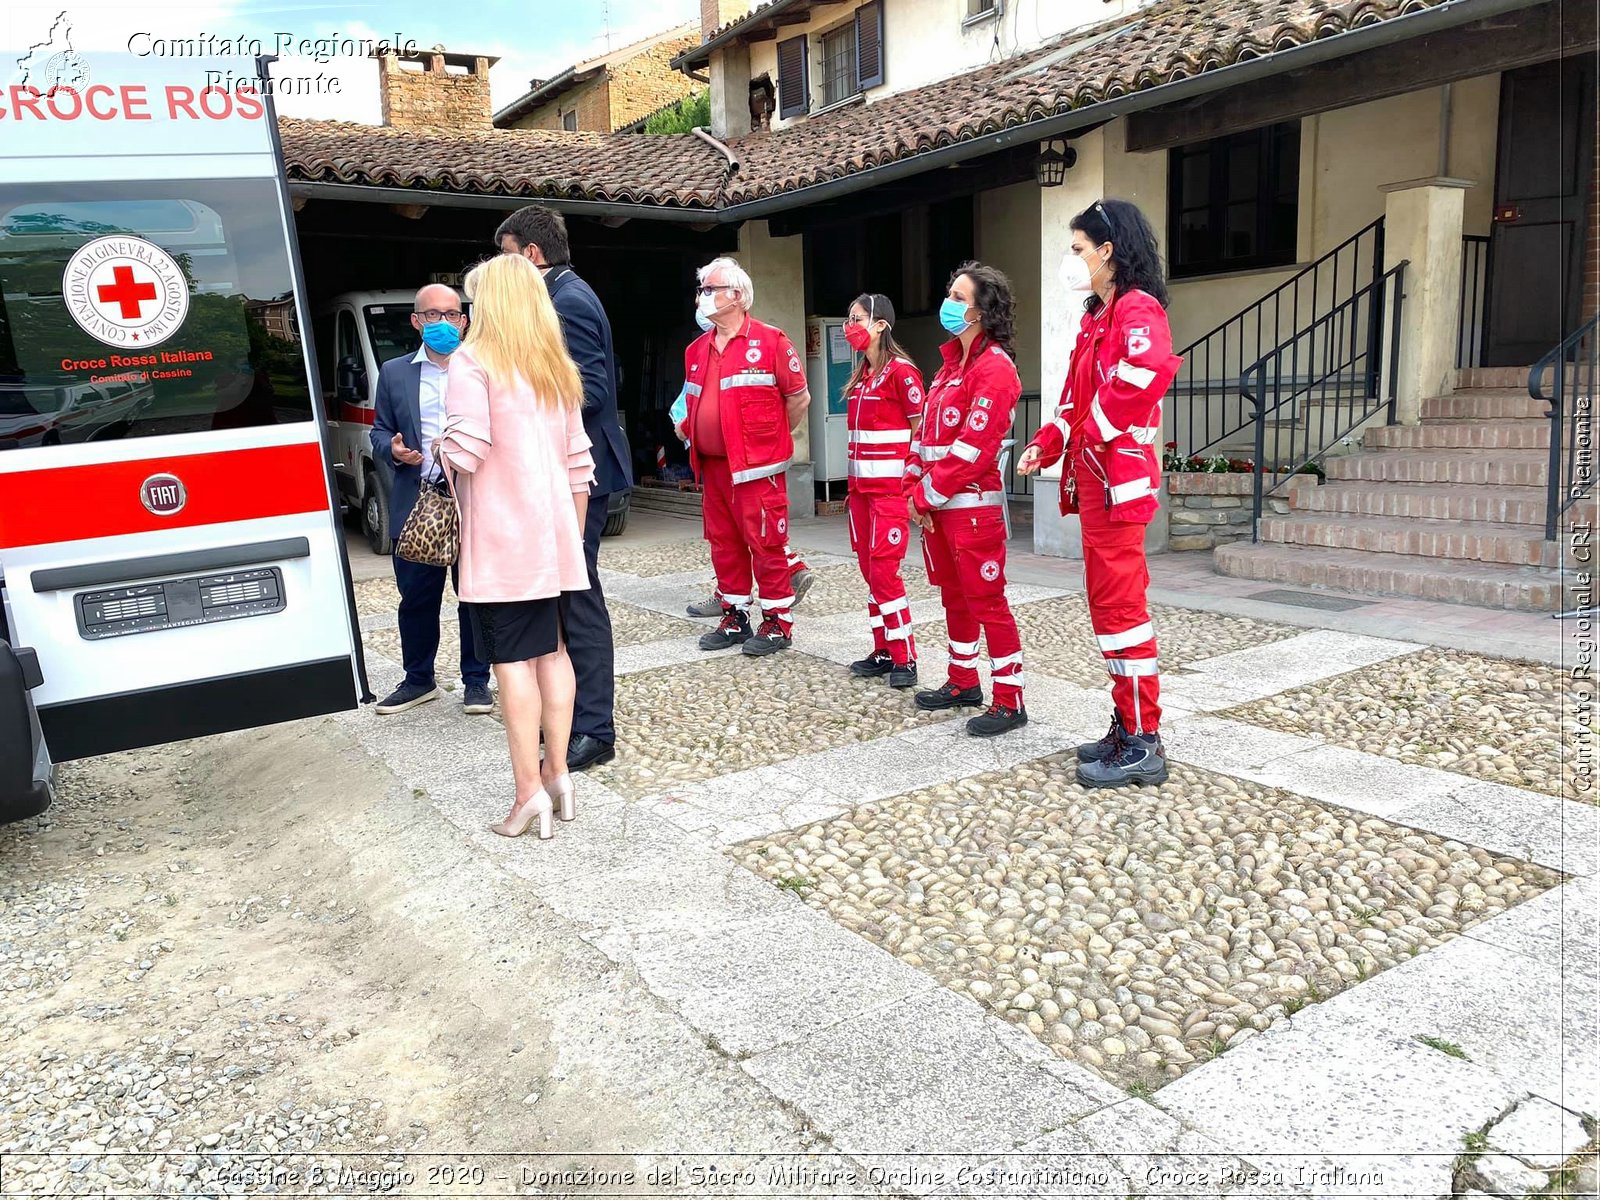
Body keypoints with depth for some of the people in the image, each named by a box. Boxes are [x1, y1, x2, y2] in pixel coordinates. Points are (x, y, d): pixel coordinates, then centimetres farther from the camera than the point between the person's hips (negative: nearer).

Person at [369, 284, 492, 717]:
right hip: (415, 504, 2)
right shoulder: (394, 373, 11)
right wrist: (392, 450, -7)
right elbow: (379, 431, 14)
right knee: (416, 598, 9)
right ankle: (418, 680, 24)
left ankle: (476, 681, 18)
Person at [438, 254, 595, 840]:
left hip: (500, 534, -6)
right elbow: (578, 460, 14)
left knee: (513, 659, -4)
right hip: (555, 531, 6)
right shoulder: (558, 367, 14)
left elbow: (467, 446, -19)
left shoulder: (472, 360, -5)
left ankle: (530, 791, -2)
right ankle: (557, 773, 17)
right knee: (553, 649, 11)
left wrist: (443, 451, 4)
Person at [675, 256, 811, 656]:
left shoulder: (770, 341, -6)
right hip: (712, 466, 7)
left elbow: (799, 397, -2)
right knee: (724, 544, 11)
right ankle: (735, 618, 23)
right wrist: (686, 426, 12)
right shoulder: (697, 350, 15)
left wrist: (769, 438, 4)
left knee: (766, 544, -3)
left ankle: (778, 623, 7)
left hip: (757, 468, -7)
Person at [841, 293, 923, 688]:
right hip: (861, 488, 8)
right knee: (870, 571, 9)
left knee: (884, 571, -8)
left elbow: (921, 428, -11)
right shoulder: (862, 375, 15)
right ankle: (884, 651, 17)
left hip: (890, 487, -8)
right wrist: (854, 484, 15)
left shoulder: (900, 370, -10)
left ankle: (904, 658, 1)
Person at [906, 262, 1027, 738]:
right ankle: (963, 682, 31)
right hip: (937, 504, 9)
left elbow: (974, 447, -20)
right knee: (955, 596, 17)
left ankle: (1009, 701, 3)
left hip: (973, 504, -9)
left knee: (986, 601, -5)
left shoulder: (995, 368, -14)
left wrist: (928, 495, -14)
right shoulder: (953, 362, 16)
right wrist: (915, 488, 5)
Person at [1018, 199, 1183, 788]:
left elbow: (1139, 383, -27)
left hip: (1118, 476, -10)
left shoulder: (1139, 310, -10)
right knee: (1107, 601, 12)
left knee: (1119, 602, -8)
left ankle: (1143, 744, -1)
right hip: (1091, 477, 10)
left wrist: (1093, 437, -17)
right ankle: (1127, 727, 21)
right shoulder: (1097, 316, 21)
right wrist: (1047, 443, 9)